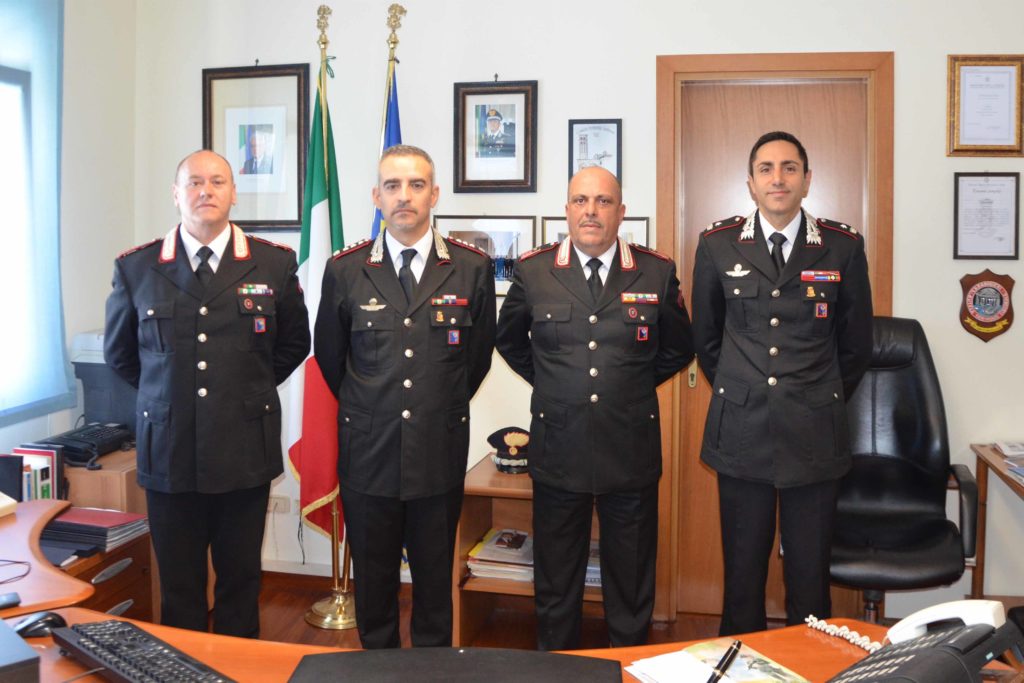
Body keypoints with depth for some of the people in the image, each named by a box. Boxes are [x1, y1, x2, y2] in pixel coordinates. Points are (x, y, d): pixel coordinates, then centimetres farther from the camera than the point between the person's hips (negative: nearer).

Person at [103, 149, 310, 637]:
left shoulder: (274, 264, 0)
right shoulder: (136, 268, 1)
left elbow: (294, 343, 13)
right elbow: (118, 352, 15)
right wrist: (166, 392, 11)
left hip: (246, 453, 0)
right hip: (169, 452, 1)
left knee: (240, 580, 12)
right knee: (178, 588, 11)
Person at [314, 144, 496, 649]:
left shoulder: (472, 268, -1)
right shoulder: (344, 271, -1)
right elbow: (328, 356, 12)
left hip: (440, 452, 0)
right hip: (368, 453, 0)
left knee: (435, 579, 13)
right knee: (373, 581, 13)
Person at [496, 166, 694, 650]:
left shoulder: (657, 272, -1)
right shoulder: (533, 271, 0)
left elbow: (678, 348, 14)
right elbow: (509, 340, 16)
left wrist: (634, 386, 8)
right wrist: (550, 383, 9)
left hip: (632, 454, 0)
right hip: (558, 451, 0)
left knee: (632, 587, 13)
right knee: (555, 586, 13)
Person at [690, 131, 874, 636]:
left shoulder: (843, 247, 0)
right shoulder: (718, 244, 2)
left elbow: (856, 344, 11)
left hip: (815, 437, 0)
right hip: (741, 433, 0)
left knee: (810, 578, 6)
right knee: (742, 574, 9)